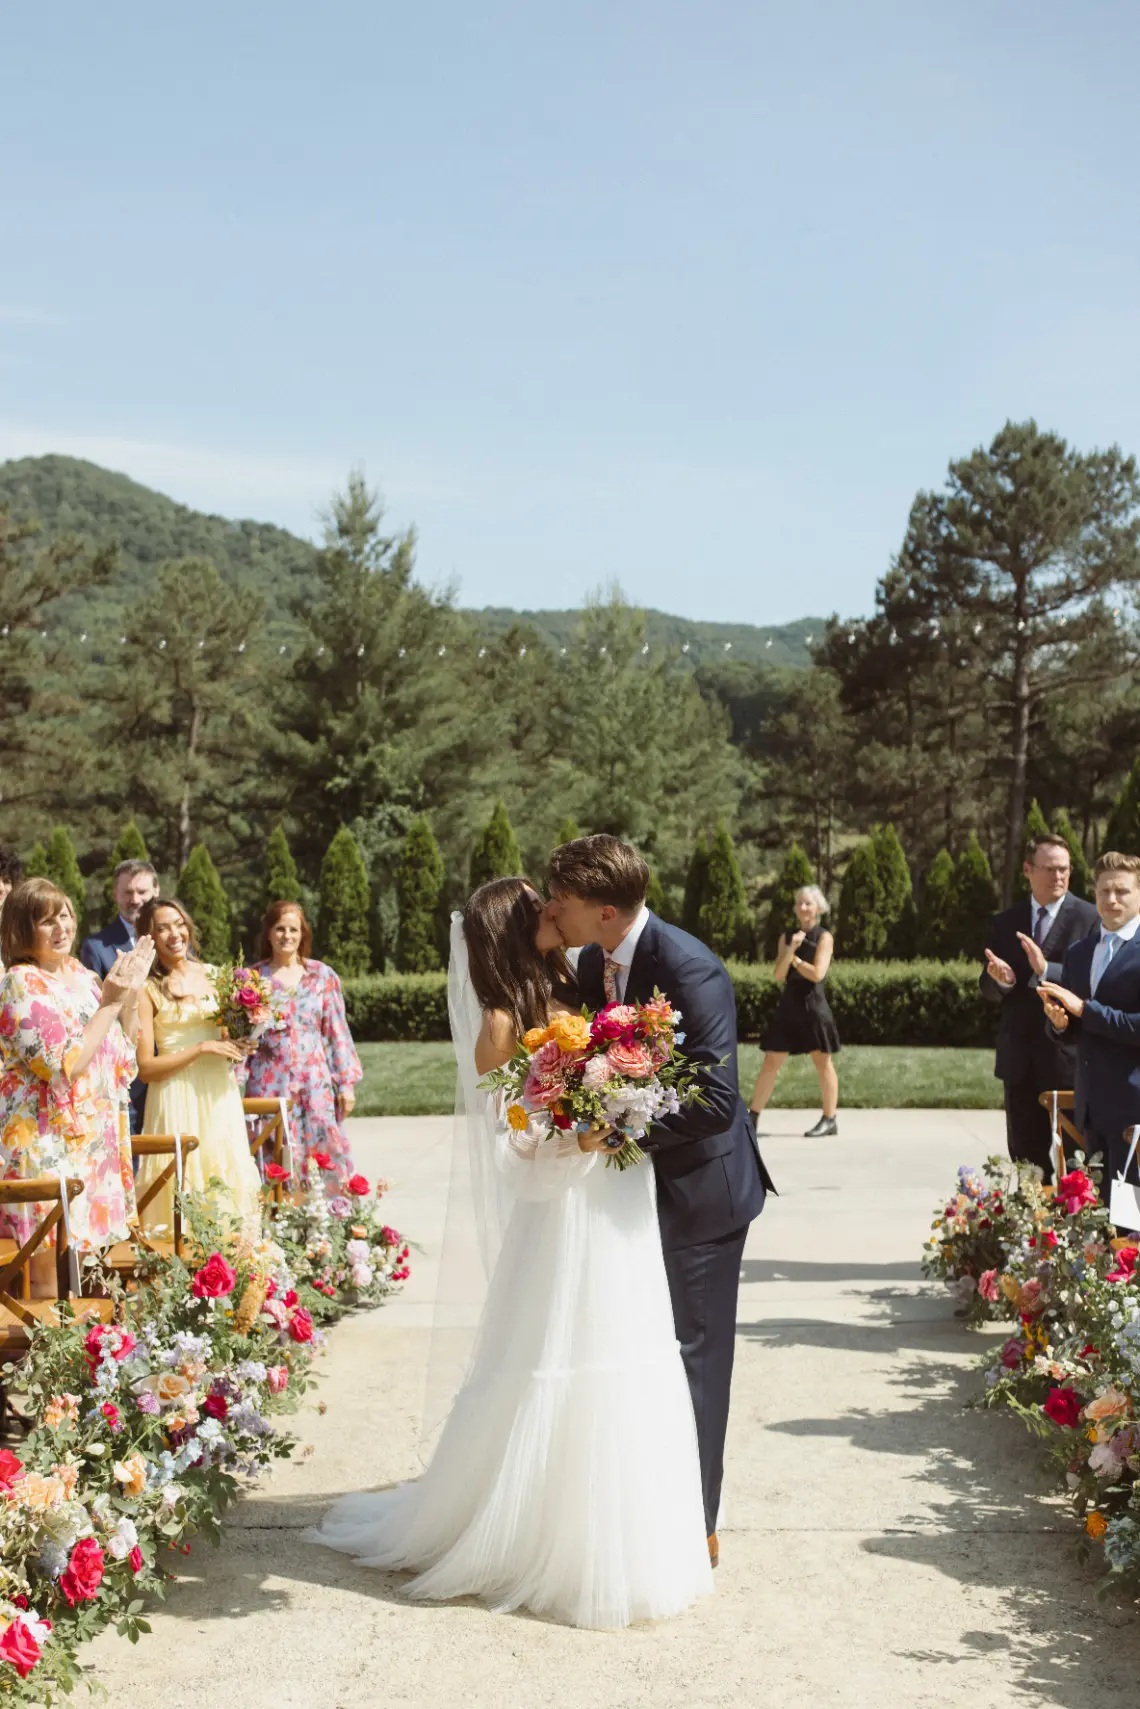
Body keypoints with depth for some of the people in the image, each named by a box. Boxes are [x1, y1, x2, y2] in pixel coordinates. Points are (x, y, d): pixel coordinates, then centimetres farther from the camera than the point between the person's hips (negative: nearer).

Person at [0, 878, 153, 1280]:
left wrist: (132, 994, 2)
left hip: (94, 1137, 7)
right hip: (48, 1146, -7)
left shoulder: (79, 974, 9)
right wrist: (109, 1003, -17)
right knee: (51, 1270, -4)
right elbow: (64, 1068, -20)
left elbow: (121, 1053, 15)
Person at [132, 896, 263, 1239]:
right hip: (178, 1099, -5)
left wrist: (238, 1047, 0)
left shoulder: (212, 975, 9)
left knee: (230, 1183, 3)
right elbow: (146, 1067, -7)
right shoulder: (148, 990, -4)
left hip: (220, 1096, 5)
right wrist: (202, 1048, -14)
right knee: (187, 1186, -5)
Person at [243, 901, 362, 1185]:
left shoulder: (322, 976, 7)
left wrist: (346, 1083, 2)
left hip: (315, 1083, 1)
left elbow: (337, 1032, 6)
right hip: (269, 1084, 0)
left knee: (322, 1154, -2)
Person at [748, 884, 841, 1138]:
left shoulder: (824, 938, -3)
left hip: (814, 1005, -4)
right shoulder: (787, 937, 10)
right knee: (770, 1063, 4)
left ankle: (829, 1120, 12)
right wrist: (790, 949, -13)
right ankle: (752, 1117, 7)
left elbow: (817, 973, -15)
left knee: (823, 1063, 3)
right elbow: (779, 975, 0)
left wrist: (794, 958, -5)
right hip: (789, 1005, 4)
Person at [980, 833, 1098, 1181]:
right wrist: (1000, 980, -14)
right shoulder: (1005, 923, 10)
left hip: (1069, 1056, -4)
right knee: (1025, 1158, 11)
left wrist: (1046, 970, -27)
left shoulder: (1091, 919, -5)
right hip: (1019, 1058, 4)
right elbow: (987, 988, 9)